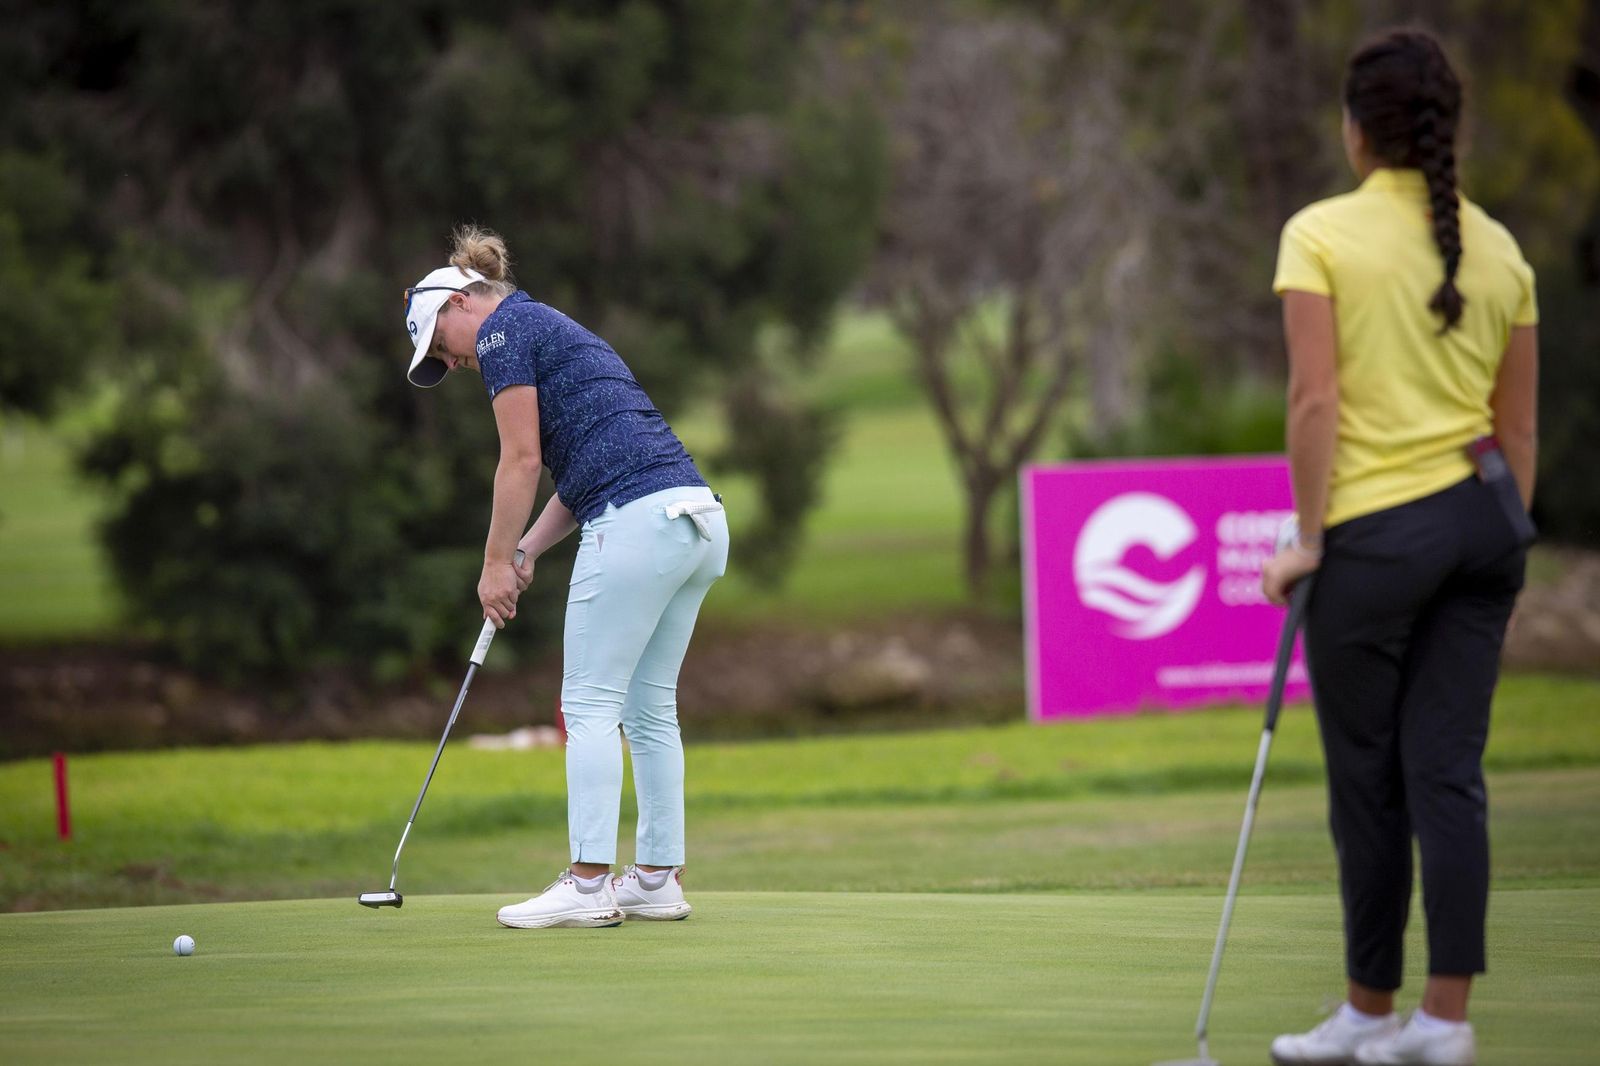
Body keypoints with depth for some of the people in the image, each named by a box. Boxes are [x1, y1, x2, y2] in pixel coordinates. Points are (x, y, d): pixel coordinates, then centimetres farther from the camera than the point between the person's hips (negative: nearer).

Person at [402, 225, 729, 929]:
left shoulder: (505, 329, 1)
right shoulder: (557, 332, 29)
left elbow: (523, 460, -5)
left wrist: (496, 562, 2)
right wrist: (527, 549, 14)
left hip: (636, 524, -9)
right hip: (698, 517, 9)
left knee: (591, 705, -5)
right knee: (649, 707, 13)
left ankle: (588, 884, -7)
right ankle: (659, 878, 14)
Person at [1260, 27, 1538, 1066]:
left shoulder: (1321, 235, -8)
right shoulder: (1499, 248, 8)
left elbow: (1317, 401, -14)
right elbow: (1520, 424, 10)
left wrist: (1308, 535, -9)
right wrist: (1505, 544, 17)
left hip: (1376, 532, -5)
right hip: (1485, 515, 5)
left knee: (1368, 778, 6)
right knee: (1450, 769, 5)